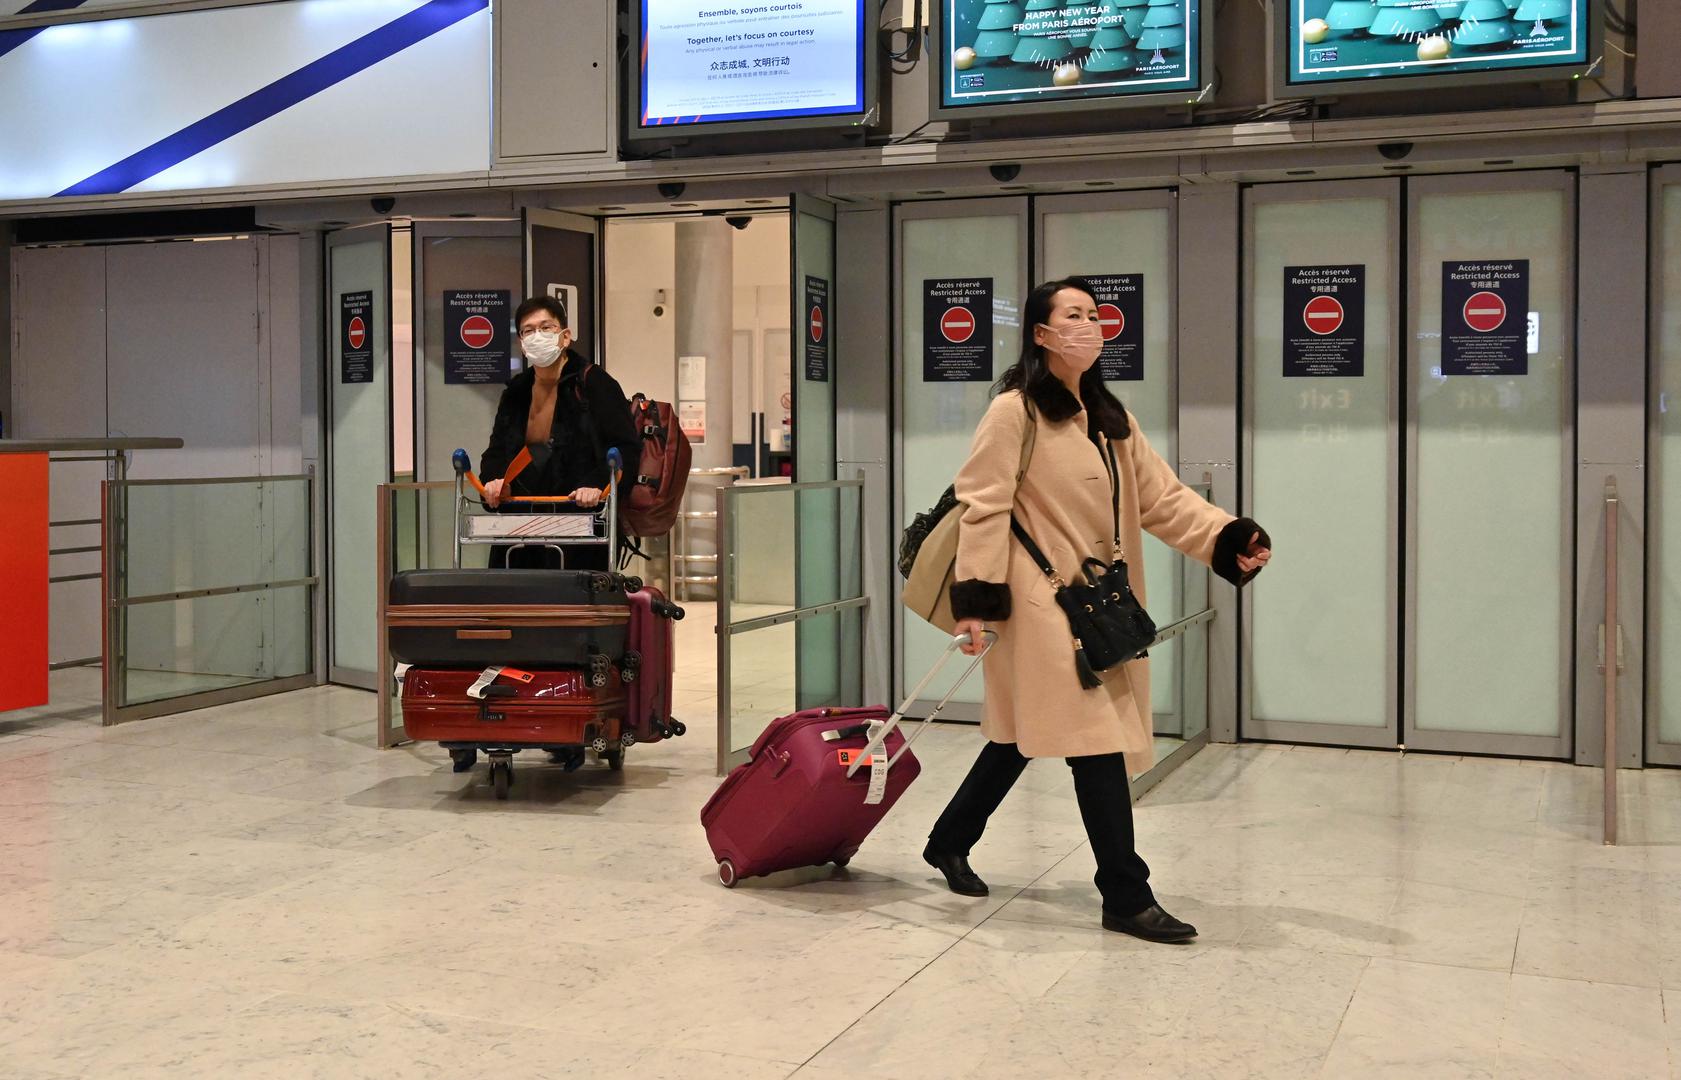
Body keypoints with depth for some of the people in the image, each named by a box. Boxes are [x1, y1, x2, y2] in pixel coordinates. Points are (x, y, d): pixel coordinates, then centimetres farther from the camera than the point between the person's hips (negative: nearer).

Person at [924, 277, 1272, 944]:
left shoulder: (1111, 420, 15)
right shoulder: (1014, 412, -9)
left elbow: (1163, 498, 9)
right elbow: (983, 507, -12)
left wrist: (1230, 540, -6)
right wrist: (977, 600, -18)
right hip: (1041, 604, -8)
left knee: (1023, 735, 17)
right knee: (1097, 743, -10)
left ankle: (949, 843, 34)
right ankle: (1126, 897, -3)